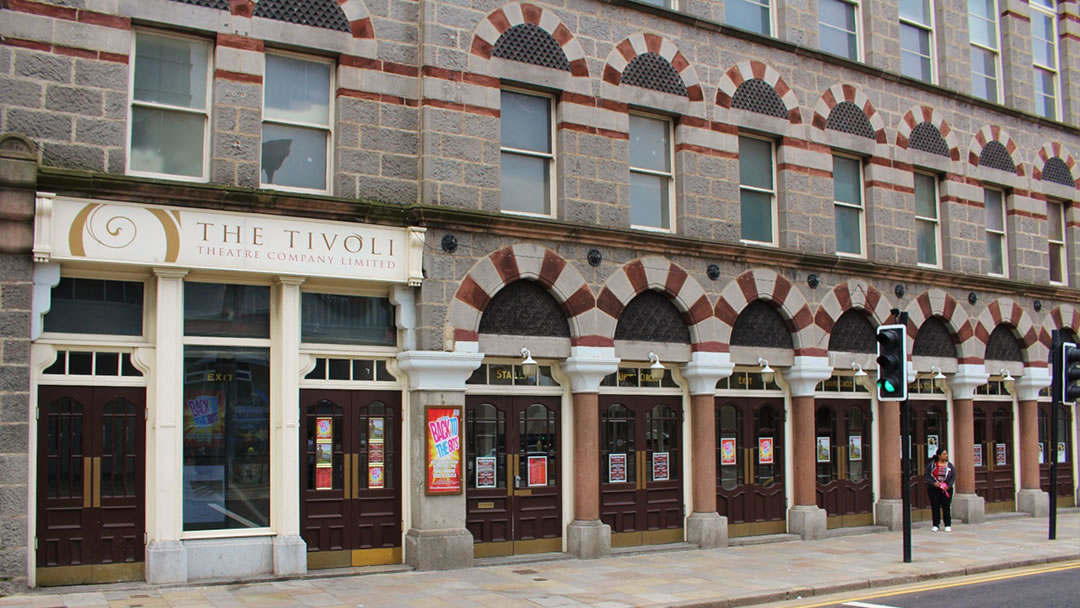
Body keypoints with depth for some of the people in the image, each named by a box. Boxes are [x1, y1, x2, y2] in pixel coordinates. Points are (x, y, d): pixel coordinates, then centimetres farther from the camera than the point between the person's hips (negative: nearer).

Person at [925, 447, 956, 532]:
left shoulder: (950, 465, 7)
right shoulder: (931, 465, 2)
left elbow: (953, 477, 4)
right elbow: (927, 477, 0)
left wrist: (948, 485, -12)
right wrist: (934, 483, -16)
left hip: (946, 489, 1)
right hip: (933, 489, -1)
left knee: (946, 507, -1)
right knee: (935, 507, 1)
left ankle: (948, 525, 7)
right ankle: (936, 525, 9)